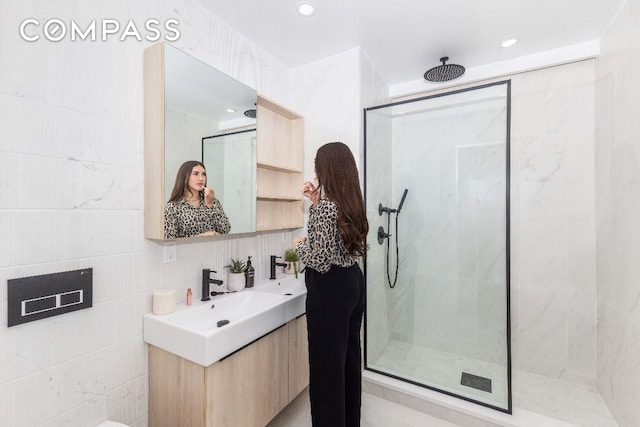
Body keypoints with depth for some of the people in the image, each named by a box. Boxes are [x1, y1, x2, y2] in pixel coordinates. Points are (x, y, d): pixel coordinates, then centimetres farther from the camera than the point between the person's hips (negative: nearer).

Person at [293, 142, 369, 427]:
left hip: (330, 289, -9)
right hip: (353, 281, 10)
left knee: (327, 363, 8)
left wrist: (299, 245, -5)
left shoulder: (325, 206, -20)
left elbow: (321, 260, -23)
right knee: (349, 356, 23)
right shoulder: (352, 201, 6)